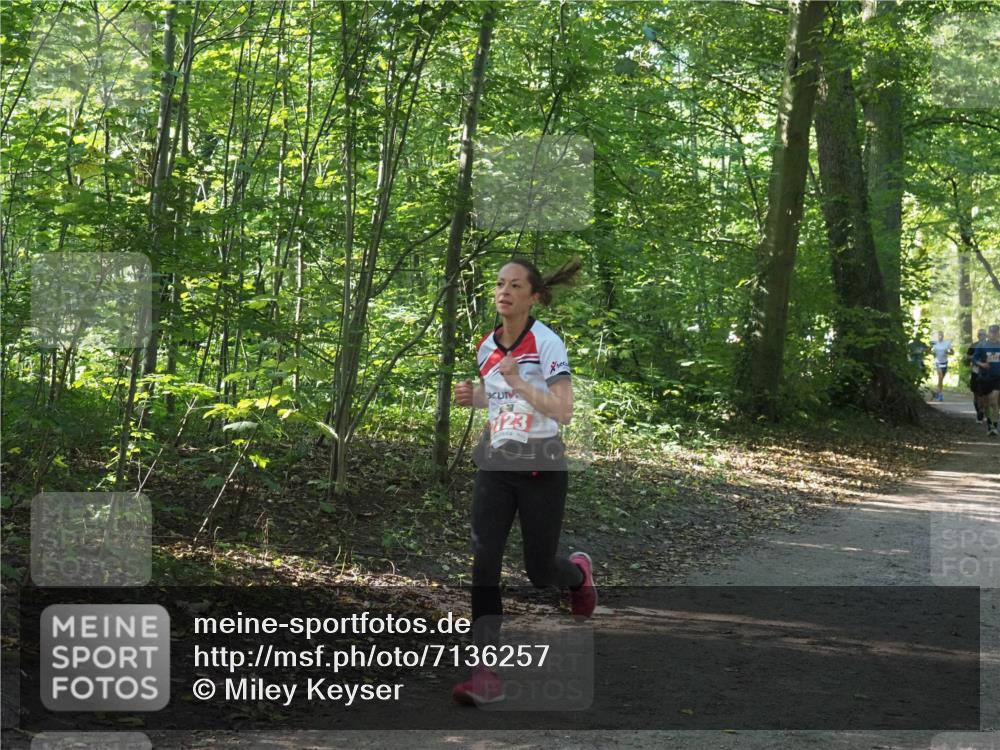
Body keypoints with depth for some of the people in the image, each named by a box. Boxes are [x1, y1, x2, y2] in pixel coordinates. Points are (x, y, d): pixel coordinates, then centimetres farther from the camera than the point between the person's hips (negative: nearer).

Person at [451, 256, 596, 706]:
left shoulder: (547, 344, -12)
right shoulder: (485, 346, 5)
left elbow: (563, 411, -19)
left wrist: (519, 383, -28)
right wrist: (472, 396, 2)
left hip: (541, 468, -4)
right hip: (495, 465, 4)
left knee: (539, 570, 6)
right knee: (484, 560, -12)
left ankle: (579, 572, 45)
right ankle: (486, 673, -14)